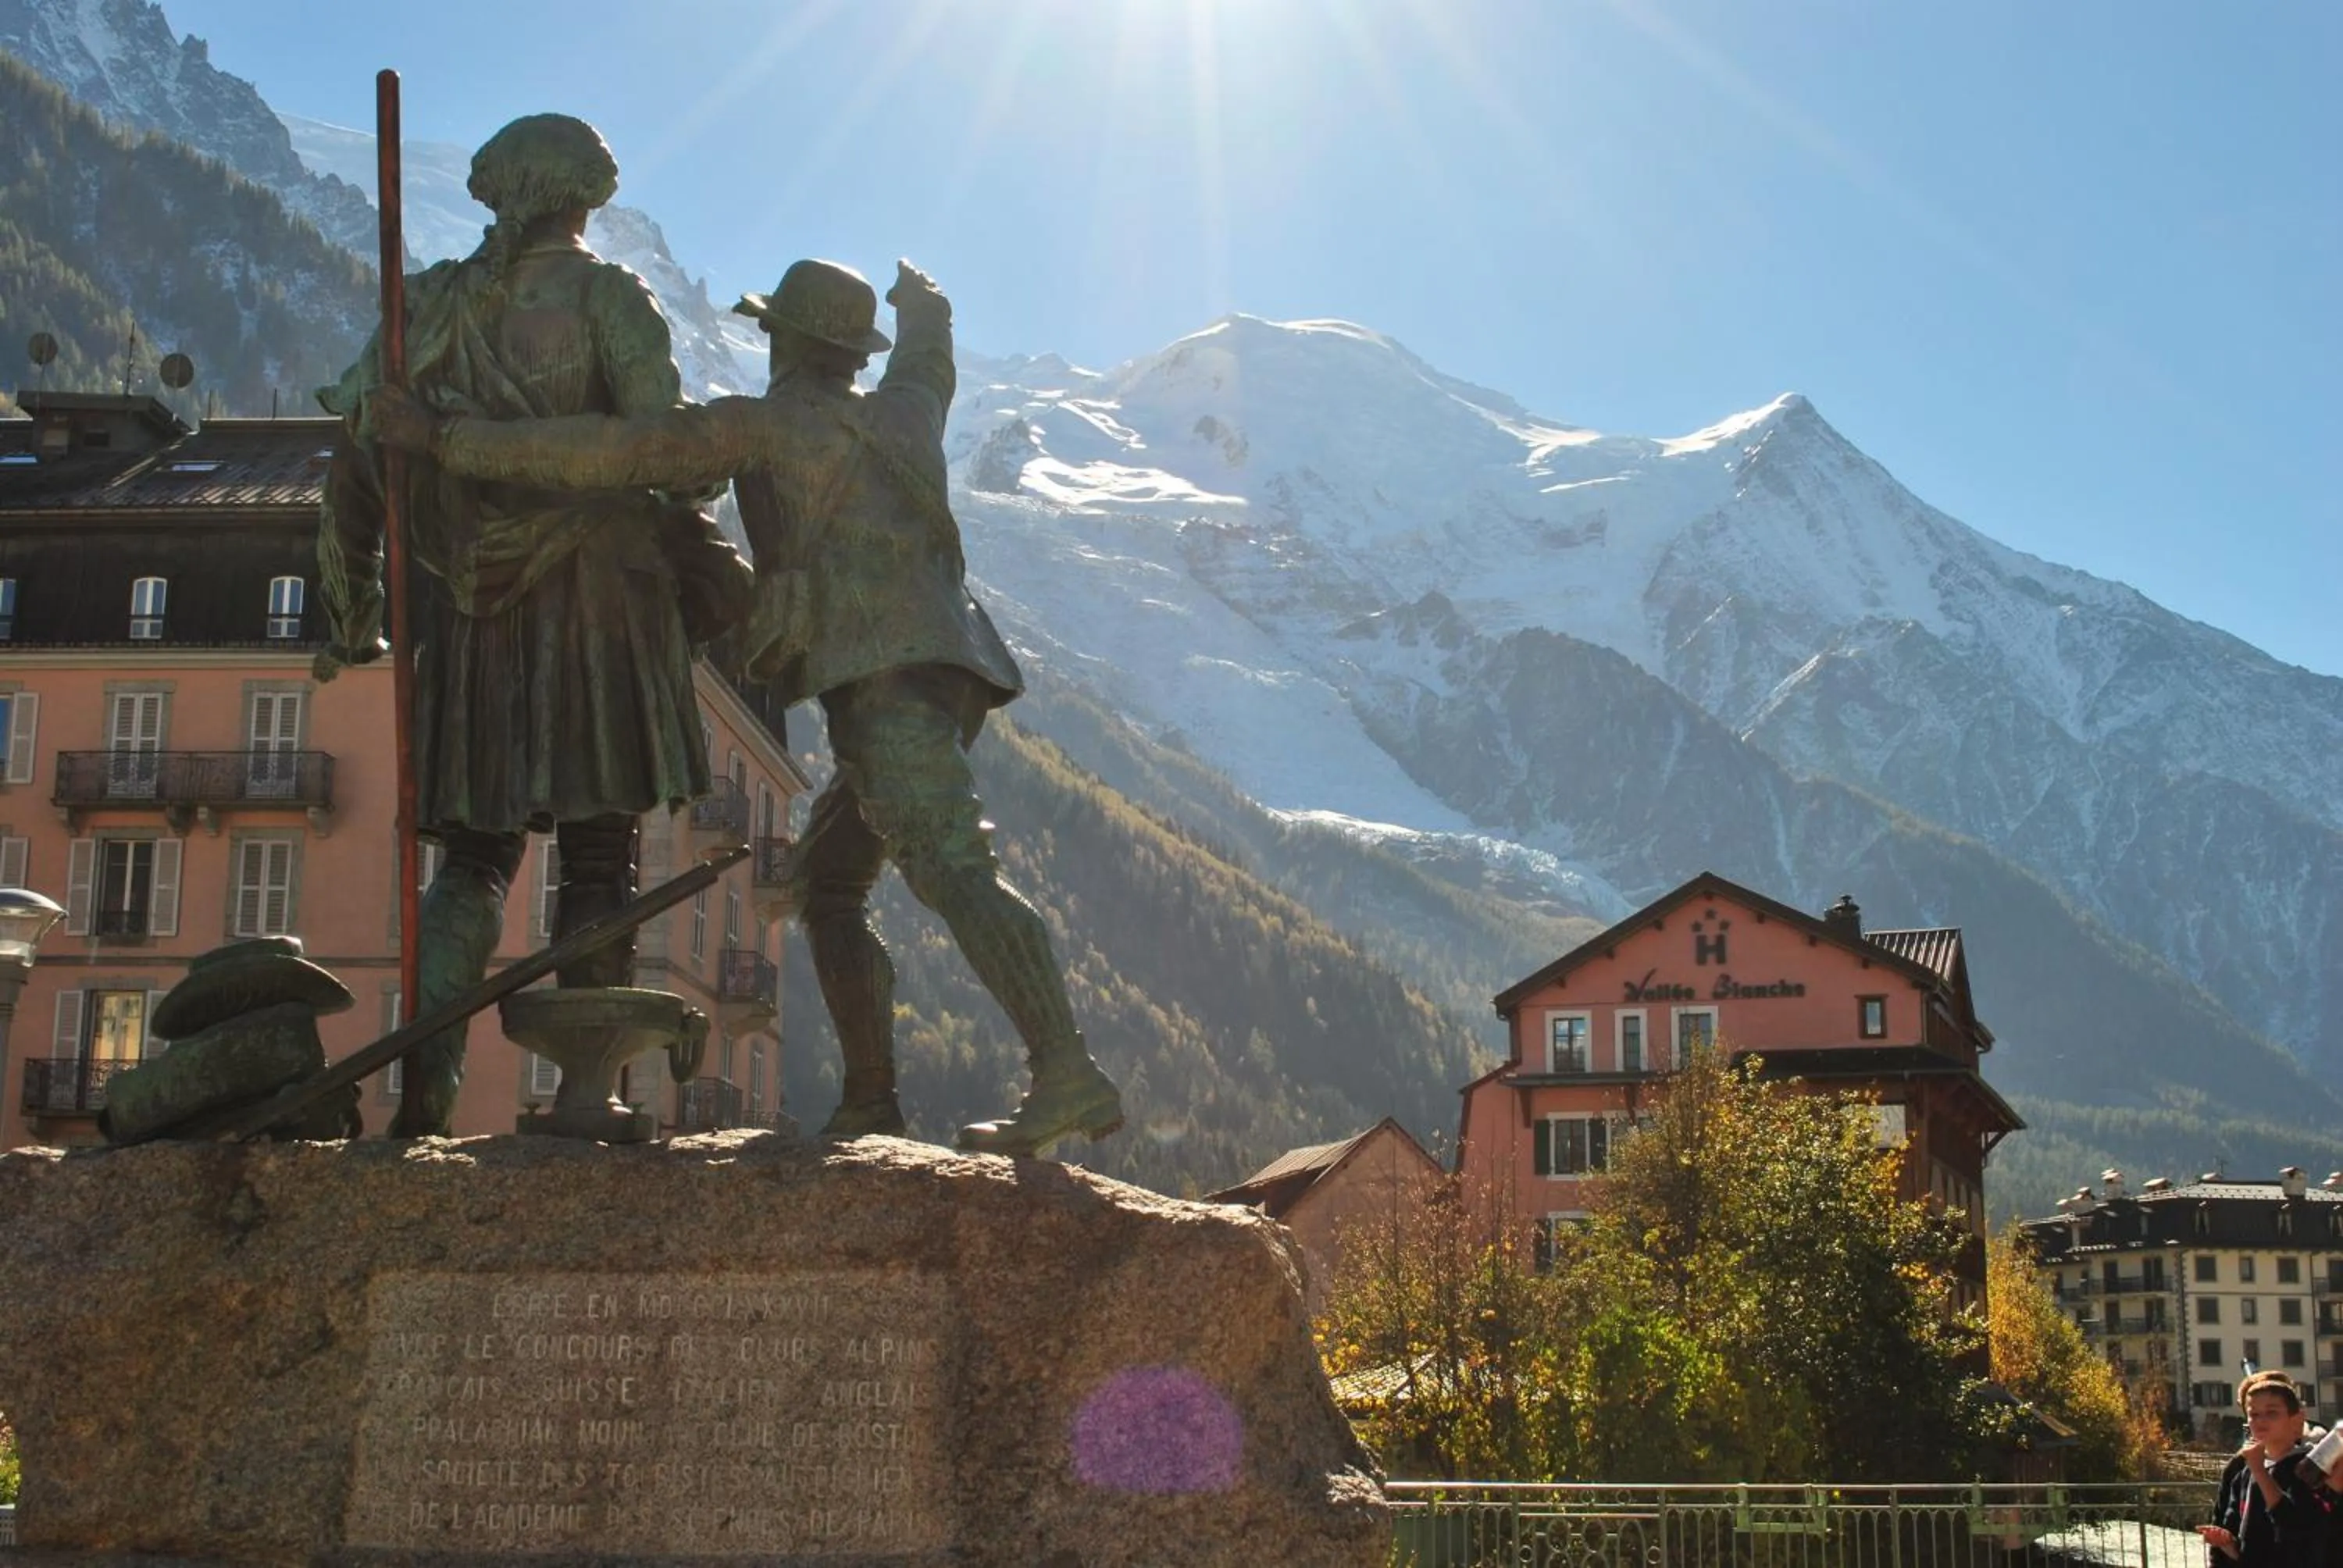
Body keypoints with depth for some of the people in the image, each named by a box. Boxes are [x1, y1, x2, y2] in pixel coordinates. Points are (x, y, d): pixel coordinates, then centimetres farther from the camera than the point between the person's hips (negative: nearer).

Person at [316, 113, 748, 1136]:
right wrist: (714, 577, 1)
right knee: (598, 854, 2)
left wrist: (350, 617, 17)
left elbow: (354, 468, 9)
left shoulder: (429, 304, 11)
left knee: (474, 854, 10)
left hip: (468, 611, 3)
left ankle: (429, 1068, -7)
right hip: (593, 596, -3)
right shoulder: (604, 296, 1)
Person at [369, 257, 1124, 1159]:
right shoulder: (904, 411, 23)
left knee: (950, 866, -23)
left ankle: (1067, 1075, -37)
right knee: (826, 883, 16)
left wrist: (450, 440, 5)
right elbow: (928, 358, 49)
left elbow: (612, 453, -2)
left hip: (880, 675, -9)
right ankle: (869, 1102, 13)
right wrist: (923, 302, 72)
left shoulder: (764, 426, 2)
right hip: (939, 673, 9)